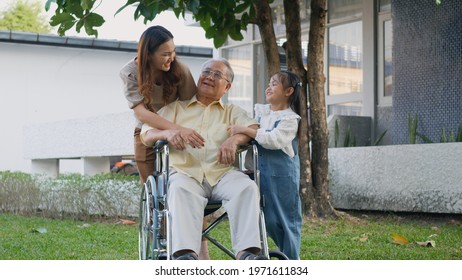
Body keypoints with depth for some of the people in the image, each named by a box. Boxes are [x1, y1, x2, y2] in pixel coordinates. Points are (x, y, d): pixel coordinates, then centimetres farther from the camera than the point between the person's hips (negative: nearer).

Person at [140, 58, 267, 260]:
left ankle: (247, 251, -41)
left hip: (223, 173, 1)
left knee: (247, 187, -31)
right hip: (186, 173, -1)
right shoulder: (176, 108, 26)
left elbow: (254, 128, 8)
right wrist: (167, 132, -11)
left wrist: (235, 139, -16)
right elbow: (146, 135, 14)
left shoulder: (232, 112, 28)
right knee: (181, 189, -37)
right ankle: (185, 253, -51)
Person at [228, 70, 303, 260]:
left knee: (286, 218, 0)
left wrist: (245, 130, -23)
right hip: (260, 171, 6)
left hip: (282, 175, -6)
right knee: (269, 219, 9)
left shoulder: (289, 118, -8)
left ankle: (292, 262, 10)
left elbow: (273, 140, -22)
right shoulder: (259, 111, 10)